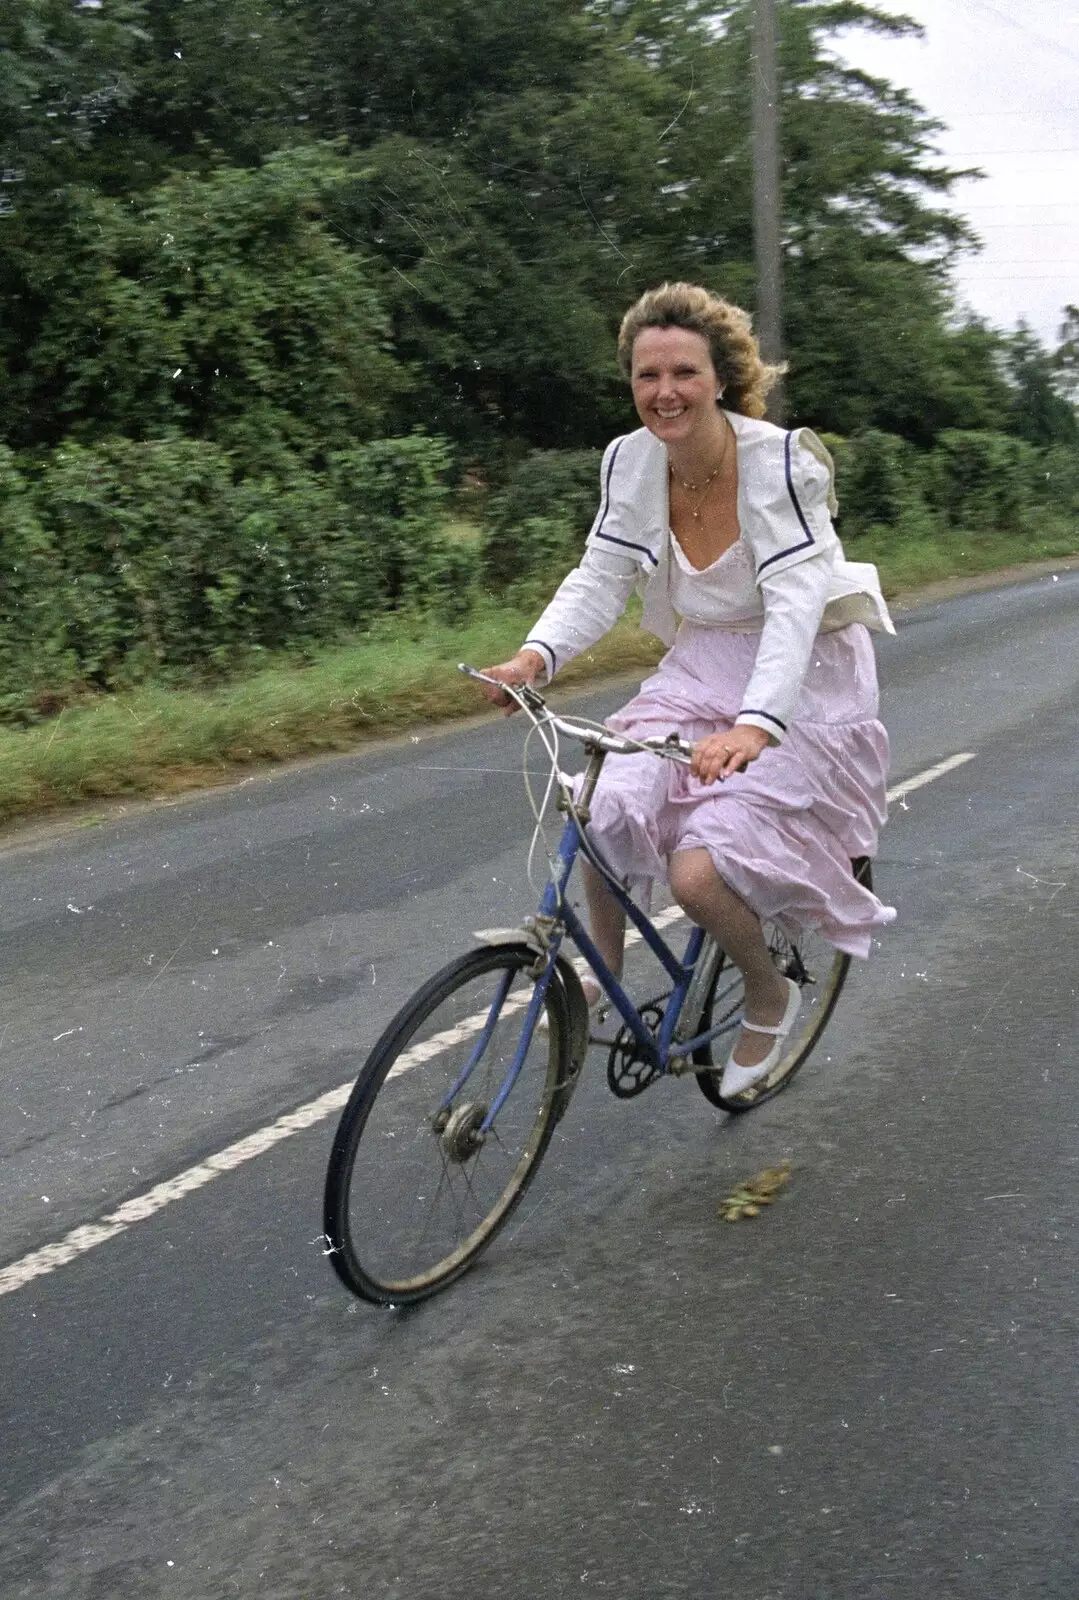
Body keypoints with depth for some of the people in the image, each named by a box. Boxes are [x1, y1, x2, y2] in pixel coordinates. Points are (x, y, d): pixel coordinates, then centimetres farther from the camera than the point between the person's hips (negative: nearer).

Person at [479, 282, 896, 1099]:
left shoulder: (780, 461, -23)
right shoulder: (631, 460, -6)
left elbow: (794, 604, -31)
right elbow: (600, 578, -6)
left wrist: (755, 724, -47)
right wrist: (535, 656, -26)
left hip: (800, 681, -5)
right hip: (704, 669, 5)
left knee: (699, 872, -20)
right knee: (605, 813, -17)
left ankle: (771, 994, 13)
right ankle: (603, 989, 10)